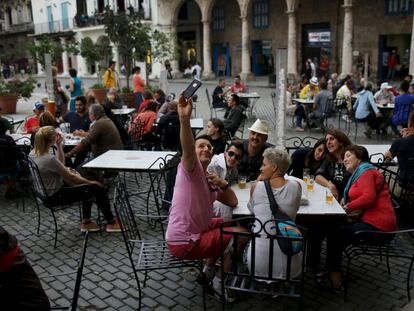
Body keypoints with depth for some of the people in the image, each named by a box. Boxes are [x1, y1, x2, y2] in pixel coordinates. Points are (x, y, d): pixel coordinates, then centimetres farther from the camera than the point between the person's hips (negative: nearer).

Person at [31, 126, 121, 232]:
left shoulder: (34, 153, -2)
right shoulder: (49, 159, -30)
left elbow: (61, 162, 11)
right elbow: (70, 177, -20)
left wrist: (59, 145, -3)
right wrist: (91, 182, -6)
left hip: (47, 191, 9)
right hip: (55, 195, -9)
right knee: (98, 189, -4)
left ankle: (86, 222, 24)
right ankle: (111, 223, 13)